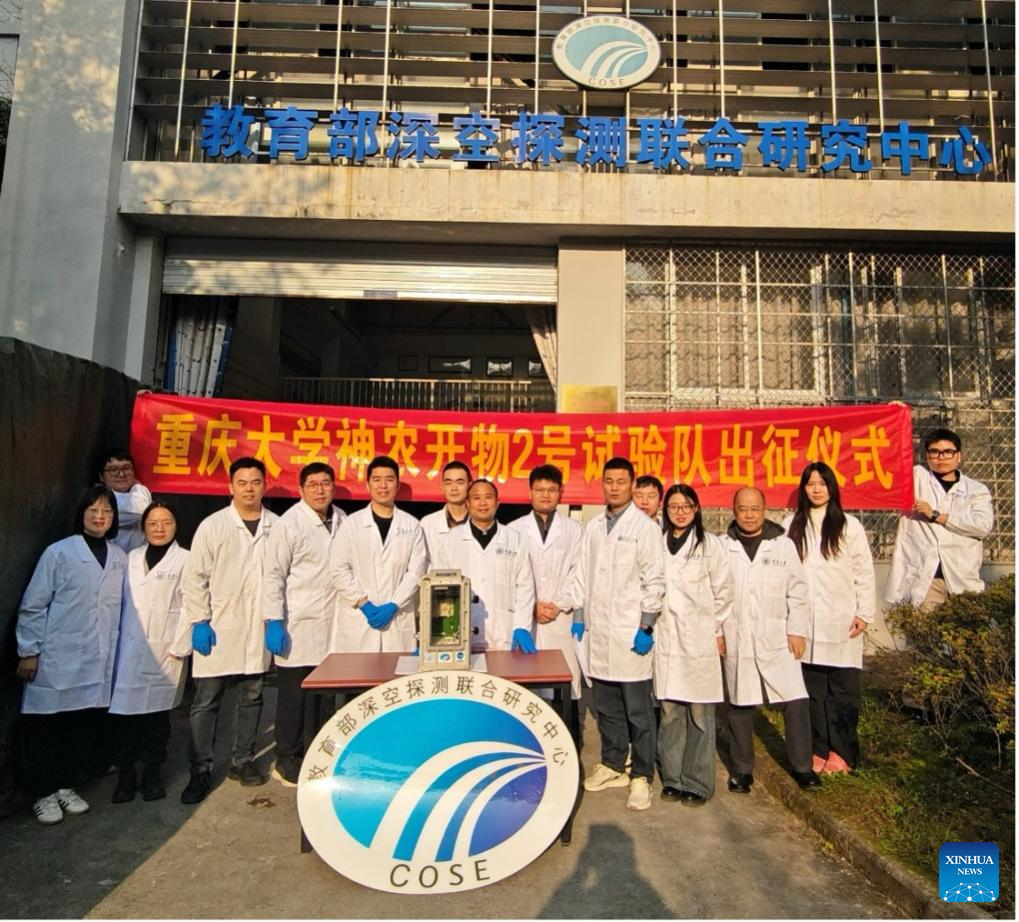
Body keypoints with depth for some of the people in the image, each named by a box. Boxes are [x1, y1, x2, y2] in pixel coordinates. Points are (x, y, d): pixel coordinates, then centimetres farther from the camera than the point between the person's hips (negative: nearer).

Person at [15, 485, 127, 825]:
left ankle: (66, 786, 28)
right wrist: (29, 652, -5)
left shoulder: (120, 558, 6)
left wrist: (116, 651, 9)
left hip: (98, 664, 4)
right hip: (57, 660, -3)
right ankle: (43, 794, 23)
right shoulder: (58, 553, -6)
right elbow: (32, 606, -4)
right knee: (45, 728, 7)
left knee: (84, 726, 10)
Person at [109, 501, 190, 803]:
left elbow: (188, 607, -4)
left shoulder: (185, 560, 0)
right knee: (124, 712, 3)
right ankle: (126, 773, 18)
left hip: (164, 650, -3)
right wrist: (116, 642, 3)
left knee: (157, 713, 6)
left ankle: (153, 773, 21)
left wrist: (179, 647, -9)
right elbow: (121, 602, 10)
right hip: (129, 649, 3)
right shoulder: (131, 558, 11)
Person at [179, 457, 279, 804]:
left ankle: (242, 761, 28)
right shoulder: (212, 525, -2)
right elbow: (195, 577, -1)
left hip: (259, 629, 2)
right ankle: (201, 770, 17)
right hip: (217, 629, -2)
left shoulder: (277, 526, 1)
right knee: (206, 701, 4)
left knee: (251, 697, 13)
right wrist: (199, 622, -6)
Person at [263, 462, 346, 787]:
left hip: (332, 623, 4)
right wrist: (274, 622, -12)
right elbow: (274, 575, -8)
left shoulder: (342, 520, 6)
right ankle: (287, 760, 23)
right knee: (293, 693, 6)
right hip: (298, 624, -4)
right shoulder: (288, 523, -6)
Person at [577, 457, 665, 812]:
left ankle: (641, 776, 16)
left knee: (638, 710, 3)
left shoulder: (645, 527, -5)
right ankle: (612, 765, 30)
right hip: (598, 631, 5)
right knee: (606, 706, 14)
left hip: (630, 632, -5)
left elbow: (654, 581, -7)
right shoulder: (593, 526, 10)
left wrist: (646, 627, -11)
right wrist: (580, 617, 11)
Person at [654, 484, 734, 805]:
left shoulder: (710, 545, 1)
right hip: (665, 636, 2)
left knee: (699, 712, 2)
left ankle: (697, 782, 14)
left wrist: (718, 631, 1)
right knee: (669, 709, 7)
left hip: (699, 636, -2)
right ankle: (672, 778, 20)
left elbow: (723, 590, 3)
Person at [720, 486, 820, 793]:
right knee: (739, 706, 8)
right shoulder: (722, 547, 0)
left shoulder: (783, 545, 2)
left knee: (797, 701, -1)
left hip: (777, 639, 0)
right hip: (736, 641, 0)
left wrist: (797, 630, -1)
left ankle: (802, 765, 21)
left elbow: (797, 591, 4)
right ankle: (742, 769, 25)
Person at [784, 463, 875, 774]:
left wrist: (865, 613, -1)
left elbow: (864, 571, 3)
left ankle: (842, 752, 14)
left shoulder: (849, 525, 3)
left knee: (843, 689, 1)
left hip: (842, 621, -1)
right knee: (813, 688, 6)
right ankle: (820, 749, 16)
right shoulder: (791, 526, 7)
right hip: (806, 620, 2)